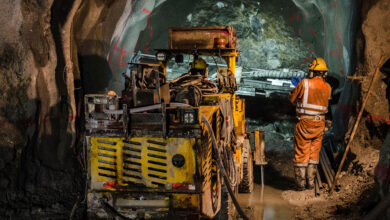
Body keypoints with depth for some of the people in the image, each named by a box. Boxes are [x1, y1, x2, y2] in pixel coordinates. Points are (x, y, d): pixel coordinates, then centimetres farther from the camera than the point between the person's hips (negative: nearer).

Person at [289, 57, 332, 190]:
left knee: (301, 153, 5)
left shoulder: (305, 83, -11)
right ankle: (310, 182, 15)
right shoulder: (327, 87, 3)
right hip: (319, 124, 4)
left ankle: (300, 183, 7)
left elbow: (293, 99, -1)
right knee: (314, 153, 14)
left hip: (304, 123, -4)